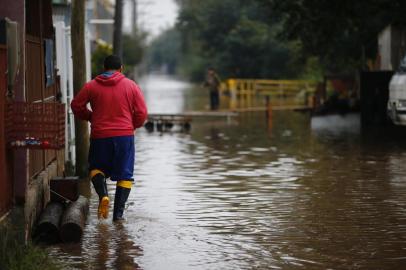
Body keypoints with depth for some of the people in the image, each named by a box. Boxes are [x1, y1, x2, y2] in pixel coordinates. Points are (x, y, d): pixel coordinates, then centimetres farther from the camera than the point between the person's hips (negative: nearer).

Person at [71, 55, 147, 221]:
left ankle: (103, 195, -9)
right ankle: (118, 213, -1)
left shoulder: (91, 86, 2)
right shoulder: (131, 86, 3)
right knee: (124, 175, 7)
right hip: (125, 135, 0)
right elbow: (141, 113, 1)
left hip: (100, 136, 0)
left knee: (96, 168, 19)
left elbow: (76, 106, 4)